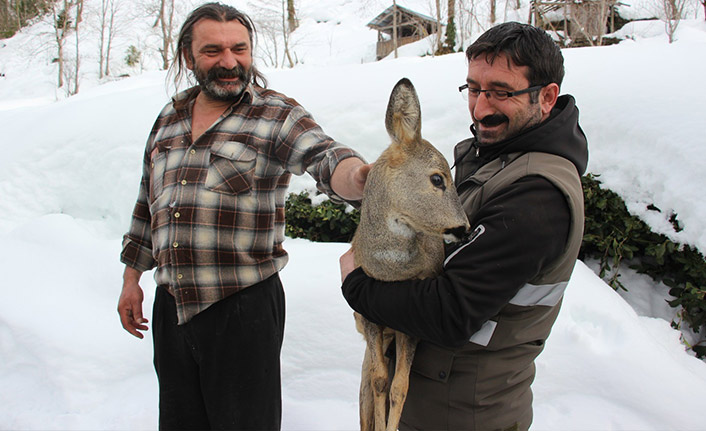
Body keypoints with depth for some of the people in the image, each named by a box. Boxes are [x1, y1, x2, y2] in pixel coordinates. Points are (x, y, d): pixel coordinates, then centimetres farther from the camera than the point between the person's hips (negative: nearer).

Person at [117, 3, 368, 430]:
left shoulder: (278, 115, -6)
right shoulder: (168, 119, 11)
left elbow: (325, 158, -25)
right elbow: (148, 204, 18)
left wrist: (357, 175, -49)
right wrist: (132, 279, 19)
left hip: (244, 309, -5)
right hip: (171, 306, 5)